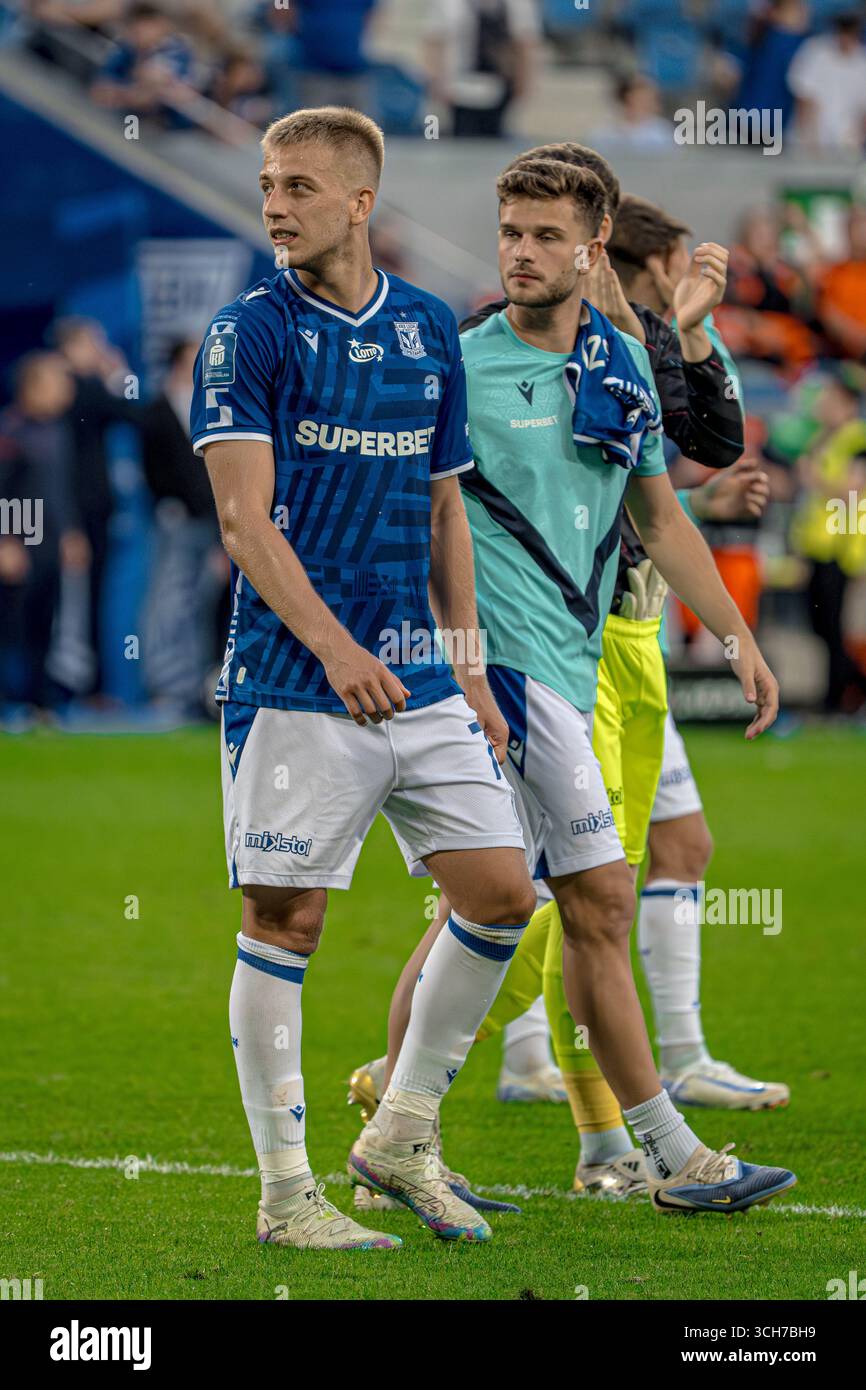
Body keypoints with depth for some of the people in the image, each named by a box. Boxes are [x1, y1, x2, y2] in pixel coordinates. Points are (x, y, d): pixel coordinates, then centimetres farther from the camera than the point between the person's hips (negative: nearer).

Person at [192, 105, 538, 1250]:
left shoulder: (430, 331, 11)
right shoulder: (250, 333, -5)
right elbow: (245, 520, -12)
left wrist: (470, 669, 13)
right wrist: (334, 648, -24)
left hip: (420, 681, 5)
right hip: (294, 684, -5)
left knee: (501, 892, 1)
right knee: (284, 920, -3)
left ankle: (403, 1134, 16)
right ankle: (286, 1191, 4)